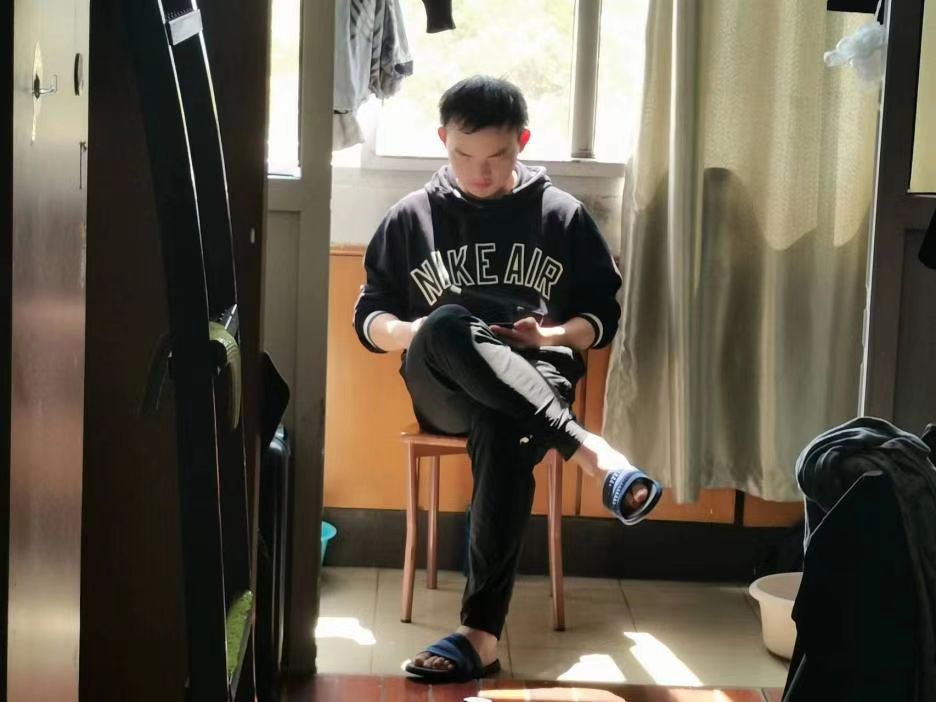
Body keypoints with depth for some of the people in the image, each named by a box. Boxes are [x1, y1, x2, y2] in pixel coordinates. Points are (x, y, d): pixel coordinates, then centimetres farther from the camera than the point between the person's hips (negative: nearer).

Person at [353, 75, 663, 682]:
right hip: (443, 388, 1)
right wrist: (413, 331, -10)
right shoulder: (411, 217, 13)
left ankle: (482, 633, -40)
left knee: (501, 433, -38)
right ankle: (592, 452, -43)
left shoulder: (562, 215, 11)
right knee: (446, 326, -36)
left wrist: (551, 334, -9)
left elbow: (603, 316, 12)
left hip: (535, 383, -1)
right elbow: (369, 318, 13)